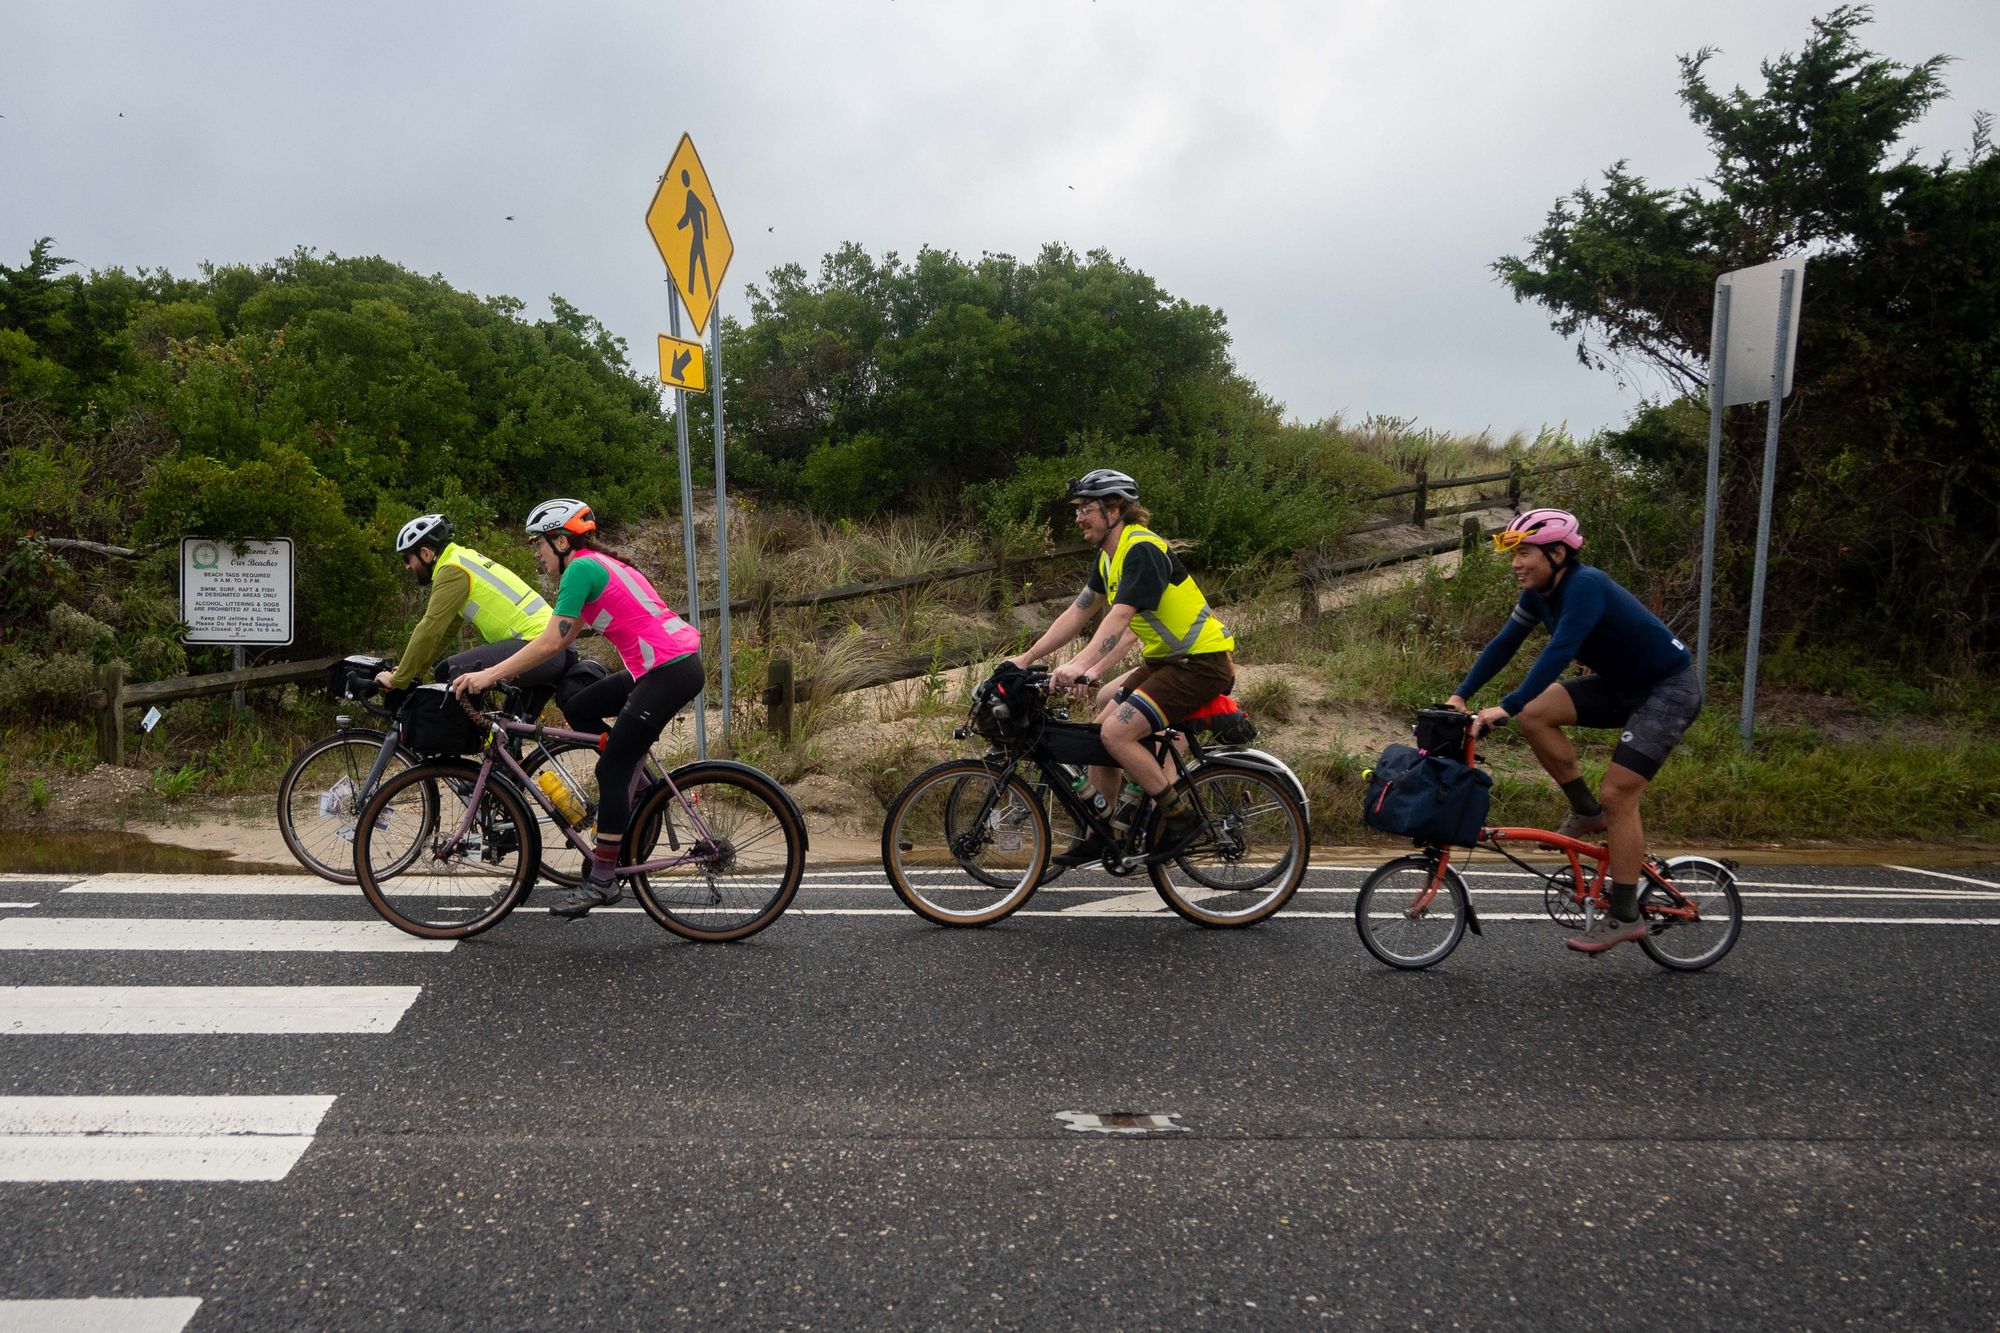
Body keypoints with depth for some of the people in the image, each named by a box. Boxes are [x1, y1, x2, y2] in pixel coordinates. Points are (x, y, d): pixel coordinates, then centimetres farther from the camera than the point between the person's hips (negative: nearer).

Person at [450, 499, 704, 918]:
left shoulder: (581, 568, -9)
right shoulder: (596, 564, 19)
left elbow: (552, 642, -16)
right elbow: (562, 641, 20)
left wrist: (490, 675, -11)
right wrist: (496, 670, 18)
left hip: (670, 671, -9)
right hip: (672, 663, 9)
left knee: (611, 770, -4)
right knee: (578, 710, 14)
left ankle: (602, 880, 2)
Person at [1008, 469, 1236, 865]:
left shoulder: (1142, 549, -19)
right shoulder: (1109, 555, 10)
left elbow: (1120, 616, -31)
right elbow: (1077, 613, 13)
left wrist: (1079, 665, -43)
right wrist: (1026, 659, 9)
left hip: (1201, 662, -10)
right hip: (1165, 660, 10)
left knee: (1116, 733, -20)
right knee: (1098, 732, 5)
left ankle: (1181, 817, -5)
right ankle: (1102, 838, 15)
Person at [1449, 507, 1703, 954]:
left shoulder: (1586, 585, -29)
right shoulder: (1540, 592, -3)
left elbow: (1559, 651, -39)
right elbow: (1504, 643, 2)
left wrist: (1506, 707, -43)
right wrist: (1460, 695, -5)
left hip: (1669, 690, -8)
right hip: (1621, 685, 8)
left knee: (1617, 795, -14)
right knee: (1534, 714, -11)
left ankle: (1624, 917, -2)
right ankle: (1586, 811, 5)